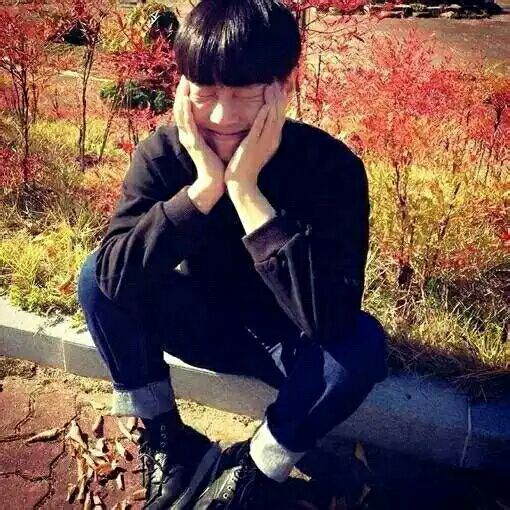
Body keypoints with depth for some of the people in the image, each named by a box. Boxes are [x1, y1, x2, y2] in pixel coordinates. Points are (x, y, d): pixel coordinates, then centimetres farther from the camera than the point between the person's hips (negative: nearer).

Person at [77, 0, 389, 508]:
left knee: (363, 342, -31)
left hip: (284, 340, -1)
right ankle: (165, 439, -2)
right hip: (199, 322, 2)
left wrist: (244, 188, -39)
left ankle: (255, 467, -5)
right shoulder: (162, 152, -18)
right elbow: (115, 276, -30)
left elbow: (329, 317, -38)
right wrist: (204, 185, -38)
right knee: (96, 276, -19)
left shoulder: (331, 164, -26)